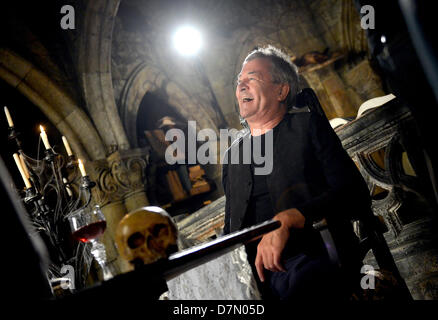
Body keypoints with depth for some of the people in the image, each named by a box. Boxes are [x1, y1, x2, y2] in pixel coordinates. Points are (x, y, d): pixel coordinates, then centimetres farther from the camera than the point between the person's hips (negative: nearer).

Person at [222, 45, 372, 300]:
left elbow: (356, 196, -4)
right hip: (252, 266, 5)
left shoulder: (309, 126, 8)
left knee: (301, 282, -38)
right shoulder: (232, 155, 22)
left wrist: (287, 218, -19)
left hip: (314, 257, -4)